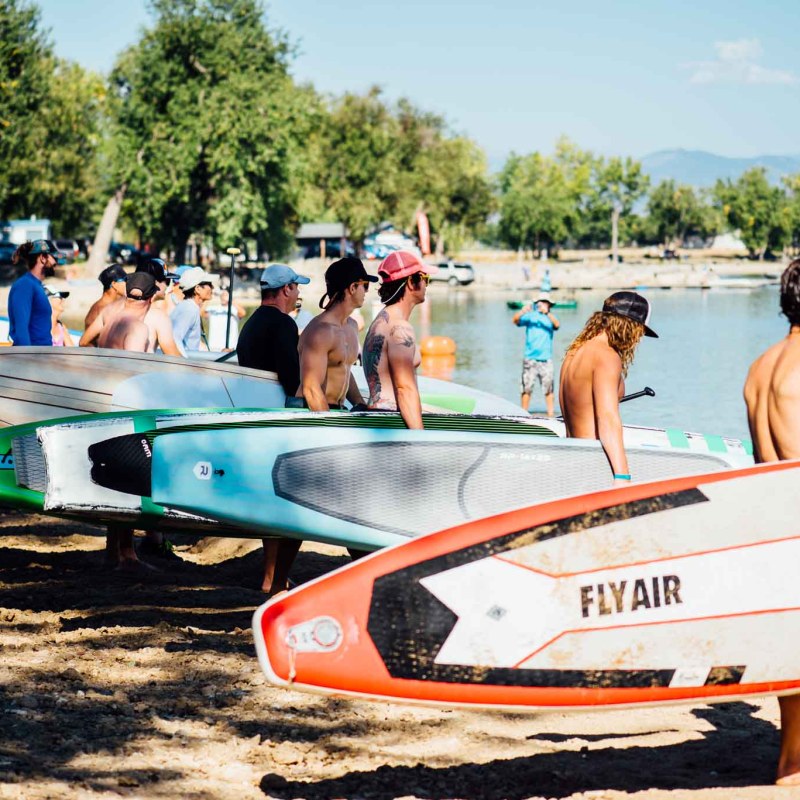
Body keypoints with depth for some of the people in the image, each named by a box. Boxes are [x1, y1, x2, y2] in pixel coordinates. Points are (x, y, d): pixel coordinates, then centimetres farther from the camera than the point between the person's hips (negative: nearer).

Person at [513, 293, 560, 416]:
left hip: (546, 358, 0)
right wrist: (523, 311, -25)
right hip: (530, 358, 0)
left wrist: (546, 312, -26)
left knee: (548, 387, -1)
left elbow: (557, 325, -11)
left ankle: (551, 413, 2)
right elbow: (516, 321, -6)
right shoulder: (530, 316, 9)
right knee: (527, 387, -1)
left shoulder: (550, 318, 10)